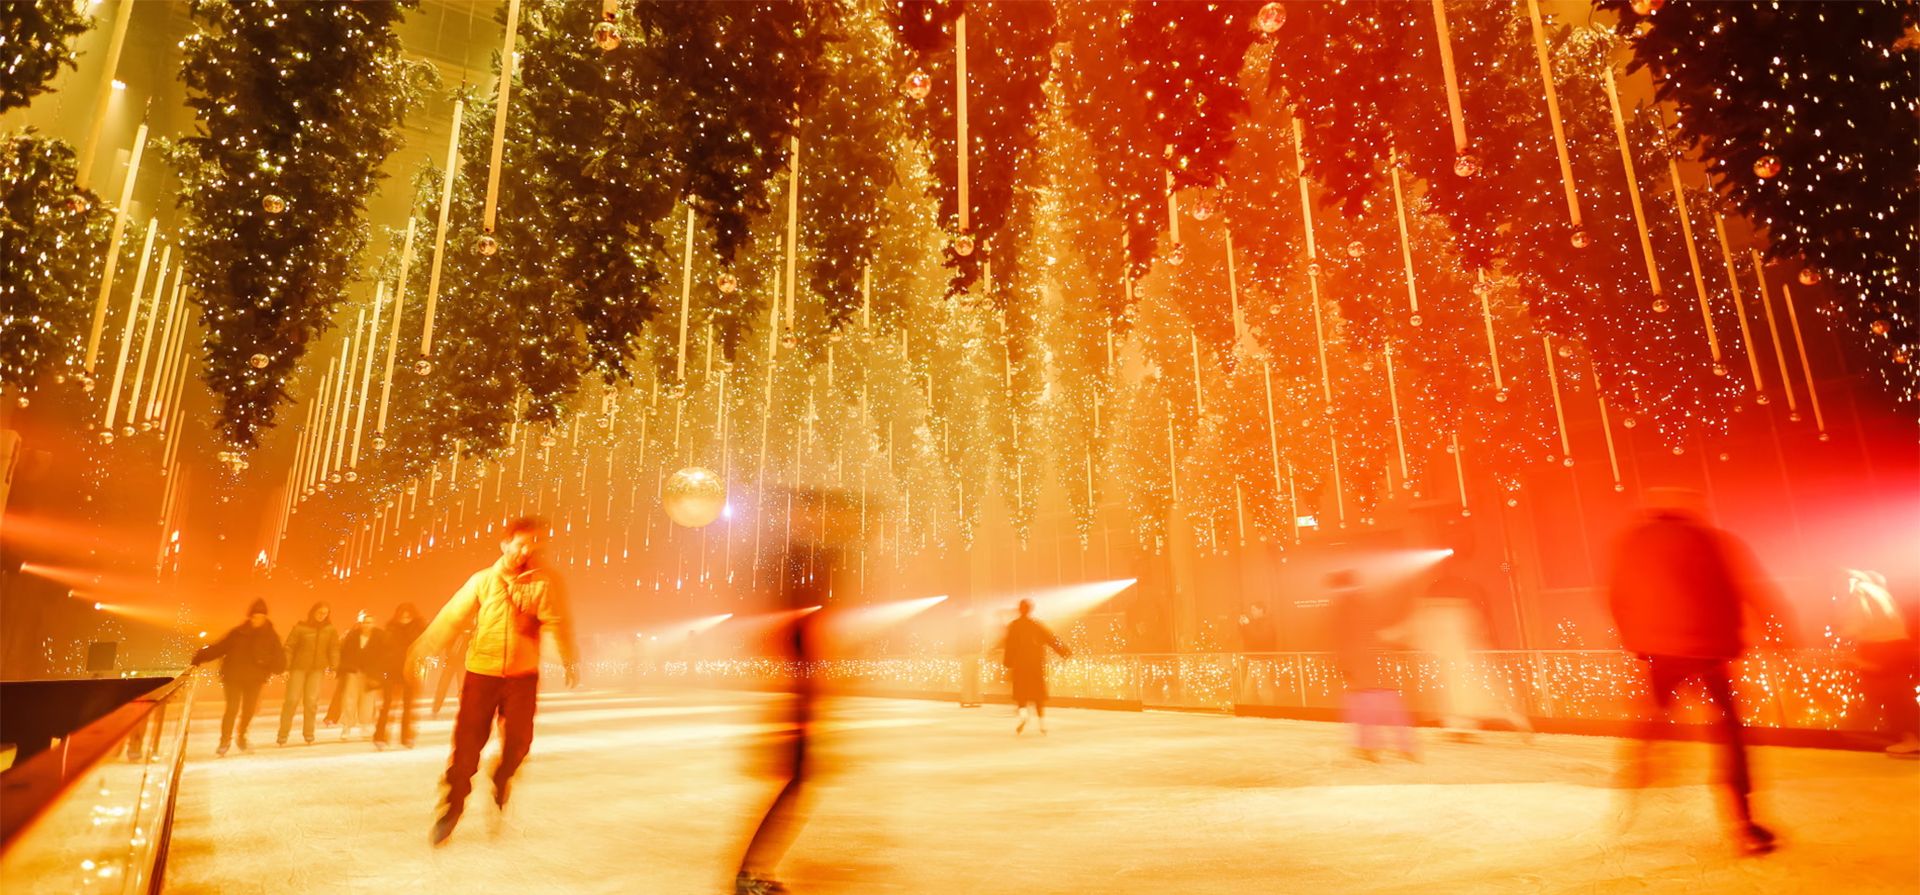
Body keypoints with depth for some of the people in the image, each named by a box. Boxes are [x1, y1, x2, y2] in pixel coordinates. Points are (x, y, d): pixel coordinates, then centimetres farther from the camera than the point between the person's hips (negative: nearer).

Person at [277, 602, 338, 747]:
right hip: (298, 667, -2)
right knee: (292, 699, -3)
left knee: (311, 700, 1)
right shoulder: (300, 628, -3)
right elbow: (289, 647, -4)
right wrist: (286, 666, -11)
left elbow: (334, 648, 4)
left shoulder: (330, 630, 4)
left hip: (317, 669, 2)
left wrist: (333, 666, -4)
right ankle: (283, 734, 9)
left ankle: (308, 734, 11)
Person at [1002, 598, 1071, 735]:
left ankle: (1023, 712, -22)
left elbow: (1009, 647, -4)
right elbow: (1052, 640, -2)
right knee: (1039, 695, 11)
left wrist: (1008, 666, 0)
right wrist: (1066, 652, 5)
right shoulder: (1038, 625, 0)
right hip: (1037, 665, 1)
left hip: (1020, 665, -1)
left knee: (1020, 693, 7)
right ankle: (1043, 725, 10)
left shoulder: (1014, 626, -1)